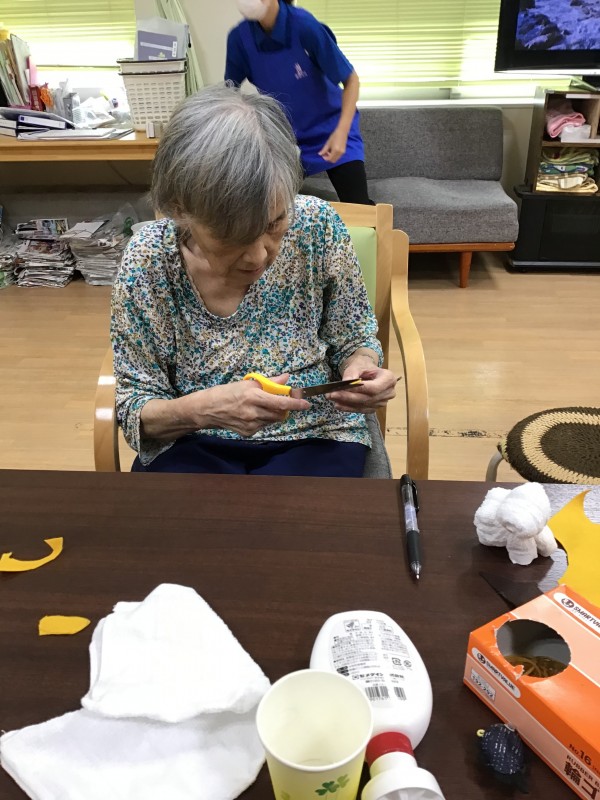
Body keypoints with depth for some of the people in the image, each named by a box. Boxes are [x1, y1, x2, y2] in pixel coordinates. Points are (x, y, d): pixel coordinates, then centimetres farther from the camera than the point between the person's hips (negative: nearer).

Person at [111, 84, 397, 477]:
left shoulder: (316, 225, -13)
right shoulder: (148, 262, -14)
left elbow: (353, 340, 1)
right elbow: (136, 408, -7)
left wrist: (360, 369, -21)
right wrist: (201, 408, -26)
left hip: (314, 438, 2)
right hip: (192, 443, -1)